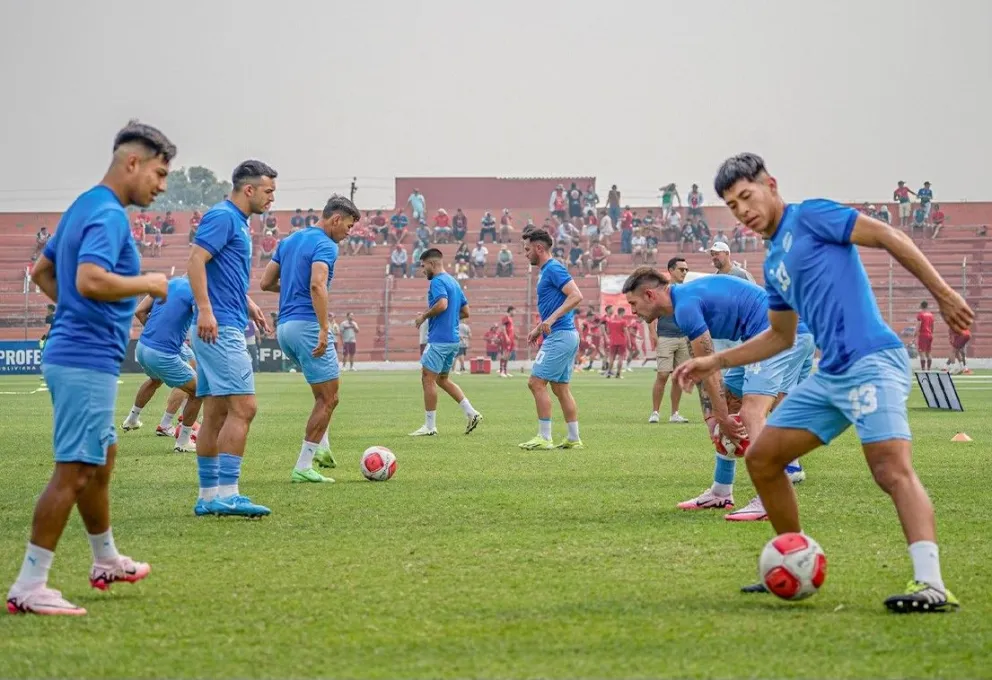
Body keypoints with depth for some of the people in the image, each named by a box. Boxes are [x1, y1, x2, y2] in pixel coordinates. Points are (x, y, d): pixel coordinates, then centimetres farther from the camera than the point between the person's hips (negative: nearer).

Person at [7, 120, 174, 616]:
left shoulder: (84, 208, 15)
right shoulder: (108, 215, -16)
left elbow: (42, 271, 24)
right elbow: (91, 280, -30)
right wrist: (147, 284, -16)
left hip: (74, 353, 11)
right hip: (88, 360, -11)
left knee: (100, 459, 23)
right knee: (74, 471, -9)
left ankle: (107, 561, 37)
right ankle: (28, 588, -8)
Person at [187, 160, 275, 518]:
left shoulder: (236, 221, 19)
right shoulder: (223, 216, -10)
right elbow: (196, 261, -20)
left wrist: (248, 304, 20)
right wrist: (205, 310, -27)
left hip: (223, 328, 10)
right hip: (220, 328, -10)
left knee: (216, 413, 9)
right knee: (243, 407, -13)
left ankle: (208, 496, 11)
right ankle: (226, 494, -14)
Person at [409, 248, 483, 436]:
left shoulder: (437, 281, -10)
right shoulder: (453, 282, 18)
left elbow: (442, 304, -27)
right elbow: (465, 312, 19)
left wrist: (424, 316, -14)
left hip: (439, 339, -9)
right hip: (453, 339, 9)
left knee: (428, 379, -2)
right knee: (442, 379, 19)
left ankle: (430, 426, 0)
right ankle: (471, 413, 9)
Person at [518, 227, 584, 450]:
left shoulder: (553, 269, -12)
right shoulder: (546, 271, 19)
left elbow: (576, 296, -23)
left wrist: (552, 319, -28)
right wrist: (539, 329, 21)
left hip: (559, 337, -10)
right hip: (565, 336, 10)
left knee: (537, 382, -9)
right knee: (560, 387, 11)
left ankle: (544, 438, -8)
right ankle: (573, 439, 12)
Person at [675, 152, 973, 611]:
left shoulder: (810, 216, -2)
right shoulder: (773, 262, 22)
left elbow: (889, 238, -7)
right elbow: (780, 336, 32)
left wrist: (943, 294, -13)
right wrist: (714, 362, 29)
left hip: (872, 362, -9)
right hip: (831, 375, 9)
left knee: (893, 469, -25)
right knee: (761, 458, 11)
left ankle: (931, 585, -37)